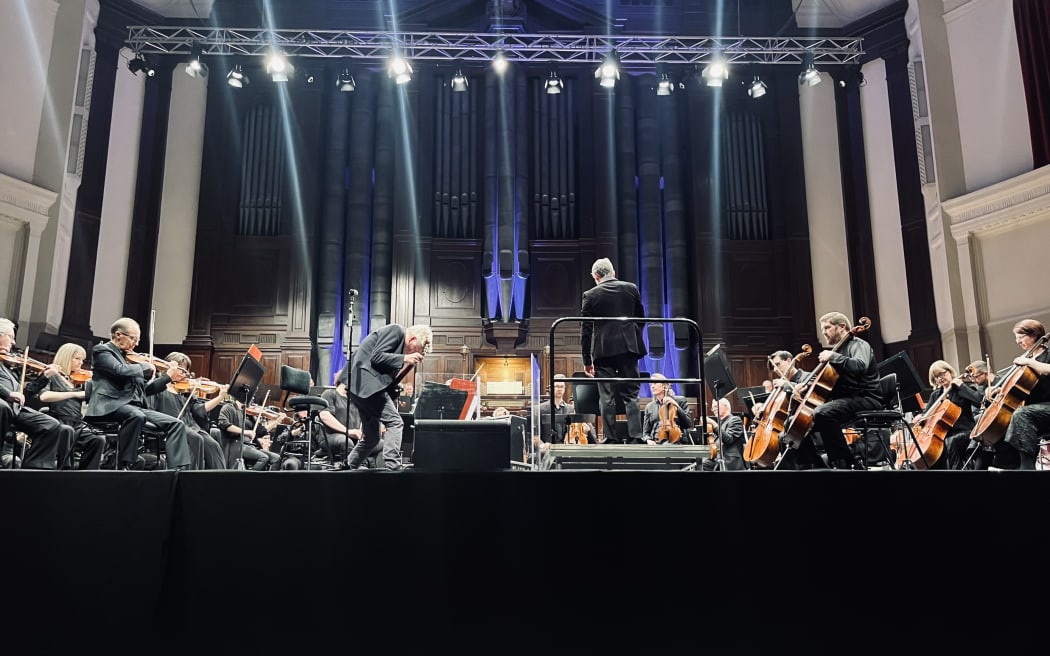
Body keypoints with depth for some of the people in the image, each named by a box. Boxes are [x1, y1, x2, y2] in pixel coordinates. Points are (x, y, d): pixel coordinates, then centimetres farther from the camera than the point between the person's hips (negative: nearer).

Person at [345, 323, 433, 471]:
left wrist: (410, 364, 8)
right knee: (395, 422, -14)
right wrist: (405, 358, -14)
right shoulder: (396, 330, -6)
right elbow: (376, 357, -17)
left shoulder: (400, 342, 21)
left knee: (372, 437, 14)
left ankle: (347, 469, 24)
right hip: (365, 382, -10)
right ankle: (393, 467, -17)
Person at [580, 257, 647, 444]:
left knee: (607, 397, 3)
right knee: (631, 395, 6)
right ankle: (635, 438, 0)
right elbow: (640, 318, 13)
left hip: (604, 350, -2)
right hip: (629, 348, 2)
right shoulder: (631, 289, 6)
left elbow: (585, 329, -1)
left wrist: (587, 360, 3)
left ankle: (610, 440, 3)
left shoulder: (590, 295, -1)